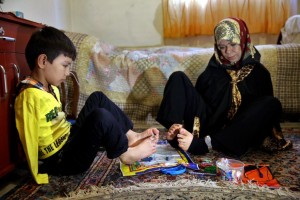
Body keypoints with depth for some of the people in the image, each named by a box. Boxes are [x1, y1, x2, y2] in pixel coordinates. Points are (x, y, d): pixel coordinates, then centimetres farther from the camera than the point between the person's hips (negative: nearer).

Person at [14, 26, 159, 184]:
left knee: (97, 98, 10)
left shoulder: (50, 88, 8)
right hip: (61, 160, -10)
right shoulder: (29, 96, -22)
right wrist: (39, 177, -16)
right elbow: (29, 142, -21)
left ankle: (130, 136, 4)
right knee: (101, 116, -30)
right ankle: (125, 153, -5)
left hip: (70, 140, 10)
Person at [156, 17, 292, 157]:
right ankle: (176, 135, -26)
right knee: (178, 77, -5)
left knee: (272, 104, -28)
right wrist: (175, 126, -10)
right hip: (207, 124, 2)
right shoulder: (214, 69, 12)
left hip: (236, 133, -1)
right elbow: (196, 97, 7)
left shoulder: (259, 72, 7)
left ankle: (204, 143, -37)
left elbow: (265, 109, 3)